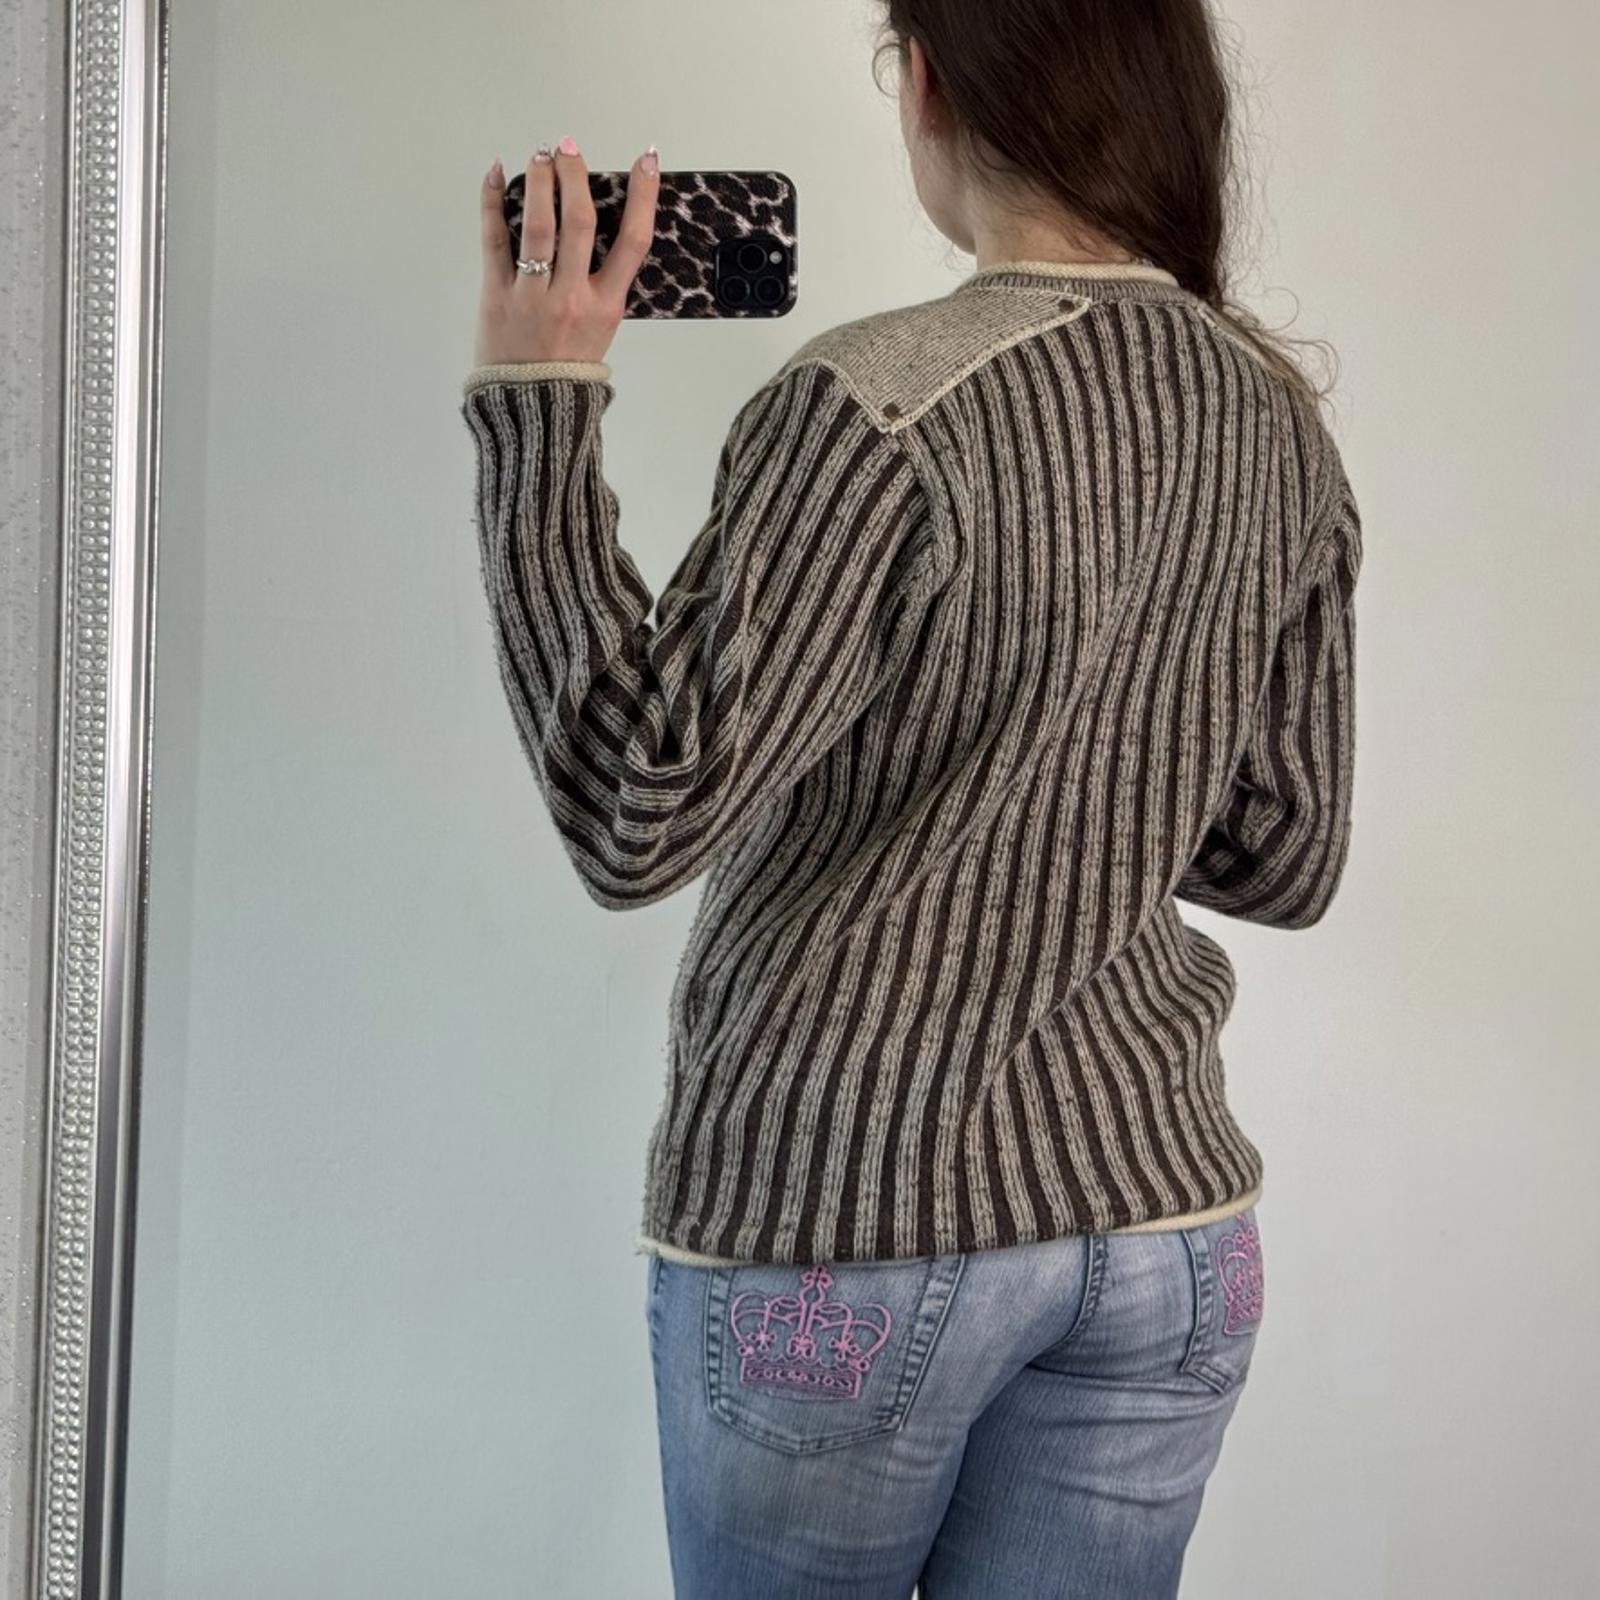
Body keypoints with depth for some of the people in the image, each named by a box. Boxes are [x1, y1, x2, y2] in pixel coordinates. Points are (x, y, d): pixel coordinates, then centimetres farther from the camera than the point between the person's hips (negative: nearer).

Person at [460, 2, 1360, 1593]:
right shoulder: (1279, 420, 1)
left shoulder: (879, 406, -19)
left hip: (843, 1222, -5)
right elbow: (1283, 861, 7)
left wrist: (534, 412, -17)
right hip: (1162, 1216, 5)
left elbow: (634, 821, -20)